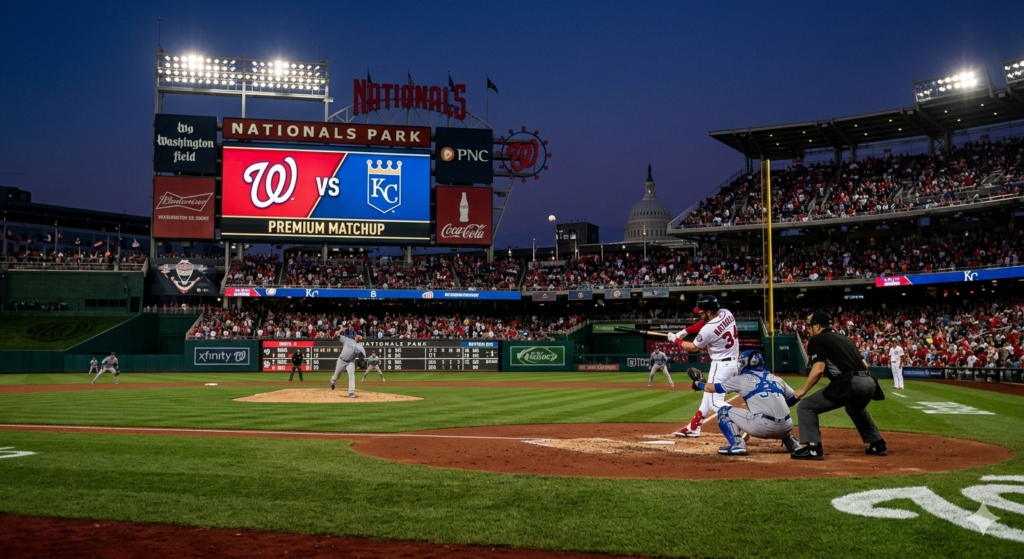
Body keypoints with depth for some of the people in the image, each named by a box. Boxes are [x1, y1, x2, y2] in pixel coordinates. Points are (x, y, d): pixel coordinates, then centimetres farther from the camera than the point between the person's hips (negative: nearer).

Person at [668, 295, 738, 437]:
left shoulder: (708, 329, -23)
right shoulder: (726, 313, -2)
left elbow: (694, 347, -4)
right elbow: (704, 322, 16)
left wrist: (676, 340, 10)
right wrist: (685, 331, 10)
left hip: (721, 365, -9)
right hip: (734, 363, 9)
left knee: (715, 402, -6)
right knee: (708, 395, 19)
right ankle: (693, 428, 30)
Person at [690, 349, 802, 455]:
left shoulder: (742, 379, 11)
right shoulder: (776, 379, 21)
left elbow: (712, 388, 19)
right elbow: (794, 398, 21)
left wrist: (699, 384, 39)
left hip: (762, 427, -6)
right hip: (785, 429, 6)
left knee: (724, 411, 11)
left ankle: (737, 444, -5)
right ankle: (793, 444, 21)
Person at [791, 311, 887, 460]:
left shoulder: (816, 339, 6)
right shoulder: (846, 338, 27)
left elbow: (819, 369, -8)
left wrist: (803, 390, 1)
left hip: (849, 383, -8)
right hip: (869, 382, 8)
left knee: (806, 406, 1)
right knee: (856, 408, 40)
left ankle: (813, 448, -10)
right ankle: (878, 445, 39)